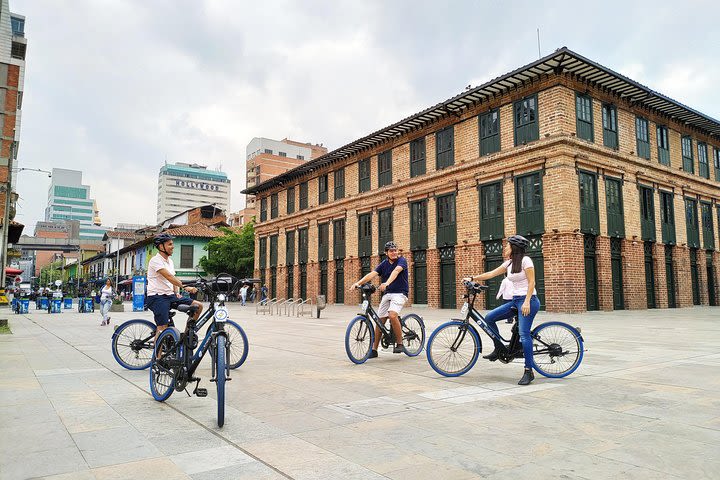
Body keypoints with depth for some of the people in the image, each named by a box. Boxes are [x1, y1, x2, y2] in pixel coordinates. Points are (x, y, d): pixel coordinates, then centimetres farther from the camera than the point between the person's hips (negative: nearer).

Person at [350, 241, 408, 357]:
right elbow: (372, 274, -5)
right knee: (380, 320, 1)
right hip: (387, 294, 5)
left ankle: (399, 343, -12)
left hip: (400, 293, -5)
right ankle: (374, 350, 11)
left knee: (392, 315, -29)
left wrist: (387, 283, -46)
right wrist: (358, 283, -21)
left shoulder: (401, 260, -6)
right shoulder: (384, 264, 8)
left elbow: (396, 271, -27)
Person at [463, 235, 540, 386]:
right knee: (489, 318, 1)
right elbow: (491, 274, 15)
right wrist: (472, 278, 12)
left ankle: (529, 371, -7)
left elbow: (531, 282, -13)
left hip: (528, 301, -8)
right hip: (515, 301, 9)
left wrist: (527, 302, -21)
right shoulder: (509, 263, 13)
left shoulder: (525, 260, -9)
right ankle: (499, 348, 16)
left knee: (524, 334, -15)